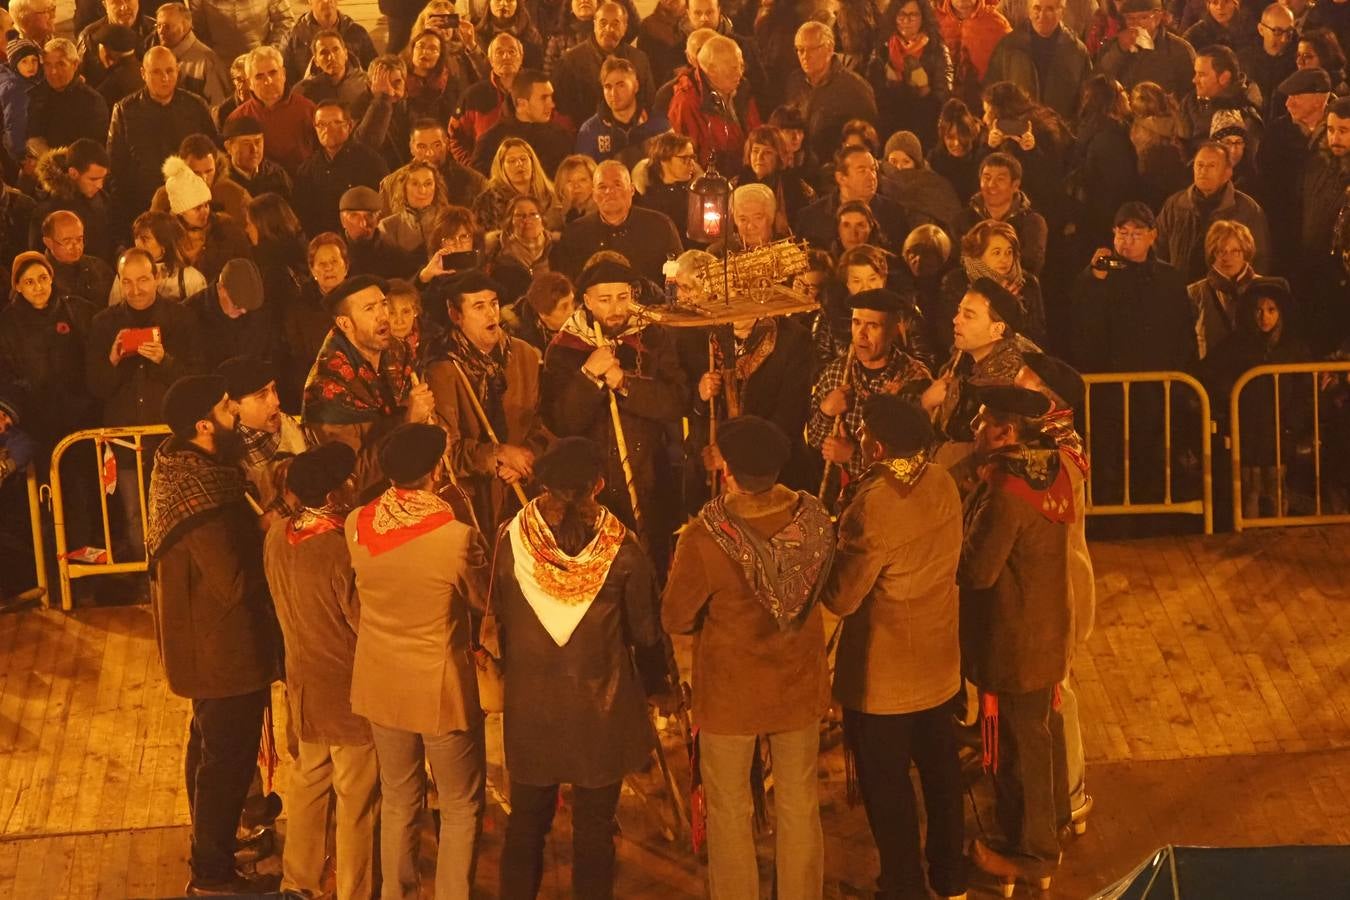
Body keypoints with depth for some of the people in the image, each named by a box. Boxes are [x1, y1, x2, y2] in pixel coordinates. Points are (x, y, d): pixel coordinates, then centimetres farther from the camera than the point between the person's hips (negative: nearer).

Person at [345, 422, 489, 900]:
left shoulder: (356, 525, -10)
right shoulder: (457, 536, -25)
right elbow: (485, 600, -7)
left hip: (382, 686, 5)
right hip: (441, 689, -5)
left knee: (398, 801, 22)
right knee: (461, 807, 13)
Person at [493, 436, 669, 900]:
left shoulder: (513, 537, -10)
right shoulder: (620, 547, -13)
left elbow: (497, 619, 1)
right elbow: (645, 630, -4)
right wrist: (656, 685, 13)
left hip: (529, 704, 2)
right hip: (602, 706, -1)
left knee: (526, 823, 16)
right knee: (594, 828, 10)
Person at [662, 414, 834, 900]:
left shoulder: (706, 536, -28)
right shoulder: (813, 518, -16)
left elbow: (675, 619, -15)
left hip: (731, 694, -4)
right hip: (799, 685, 4)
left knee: (730, 811, 15)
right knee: (799, 807, 20)